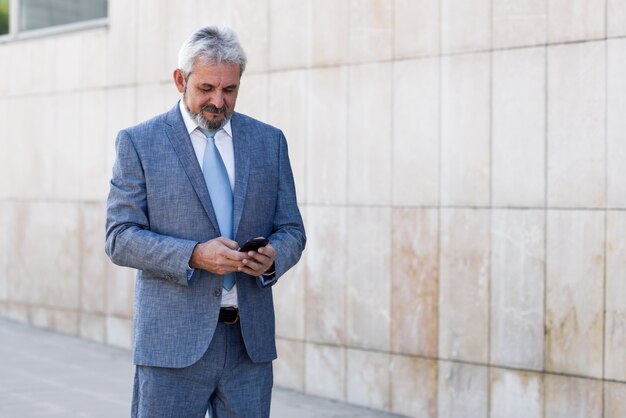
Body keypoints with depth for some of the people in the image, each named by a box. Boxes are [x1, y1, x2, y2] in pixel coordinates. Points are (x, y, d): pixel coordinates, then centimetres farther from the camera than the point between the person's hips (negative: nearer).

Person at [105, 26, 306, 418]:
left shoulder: (269, 141, 10)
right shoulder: (138, 142, 0)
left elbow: (291, 230, 12)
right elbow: (120, 238, -5)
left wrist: (273, 256, -11)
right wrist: (193, 255, -20)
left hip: (250, 342, 3)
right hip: (173, 342, -3)